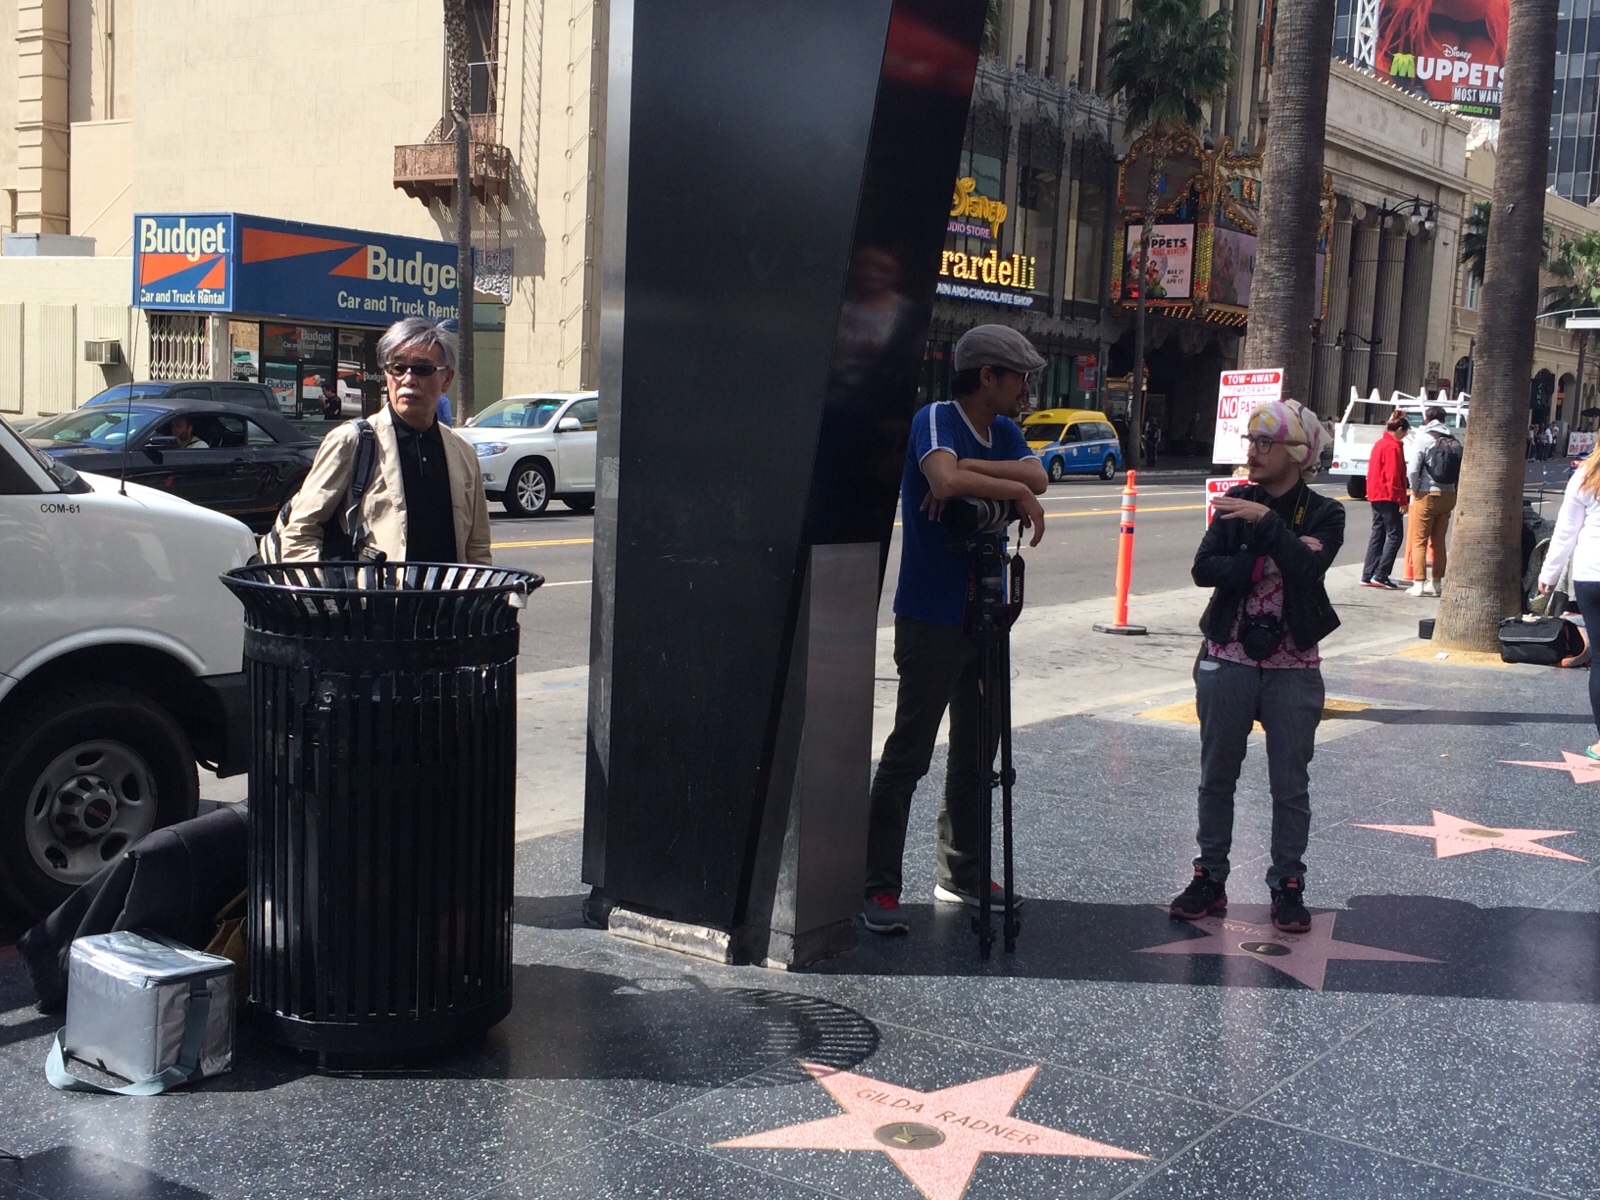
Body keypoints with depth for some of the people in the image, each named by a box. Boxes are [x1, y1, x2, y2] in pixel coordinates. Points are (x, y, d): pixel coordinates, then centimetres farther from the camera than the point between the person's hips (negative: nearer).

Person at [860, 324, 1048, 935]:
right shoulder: (935, 419, -11)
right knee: (908, 753, -7)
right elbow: (946, 478, -31)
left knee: (977, 753, 14)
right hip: (931, 616, -8)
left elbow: (1038, 477, -8)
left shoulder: (1004, 431, 12)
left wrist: (969, 469, -21)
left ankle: (963, 876, 26)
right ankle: (877, 890, -3)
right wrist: (1015, 490, -18)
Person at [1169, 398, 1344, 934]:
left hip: (1293, 666, -2)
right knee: (1217, 775, 9)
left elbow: (1309, 568, -21)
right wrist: (1268, 563, -19)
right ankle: (1209, 879, 20)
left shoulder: (1323, 514, -3)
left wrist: (1265, 521, -24)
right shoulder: (1236, 503, 3)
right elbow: (1204, 569, -9)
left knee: (1290, 783, 5)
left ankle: (1287, 885, 16)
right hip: (1228, 659, 2)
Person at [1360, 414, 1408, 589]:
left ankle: (1368, 575, 10)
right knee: (1394, 536, -6)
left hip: (1376, 496, 10)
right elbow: (1394, 476, -18)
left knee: (1377, 535, 11)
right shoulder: (1393, 447, -14)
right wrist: (1402, 500, -16)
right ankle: (1380, 575, -10)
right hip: (1388, 497, -10)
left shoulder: (1380, 444, 14)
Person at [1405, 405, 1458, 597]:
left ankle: (1419, 583, -4)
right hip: (1448, 495, 6)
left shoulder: (1423, 438, -8)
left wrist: (1415, 490, -1)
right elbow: (1460, 468, 6)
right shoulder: (1453, 440, 8)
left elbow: (1412, 469, -15)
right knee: (1439, 541, 15)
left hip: (1427, 495, -5)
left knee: (1419, 541, 0)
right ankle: (1437, 583, 19)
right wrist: (1453, 490, 11)